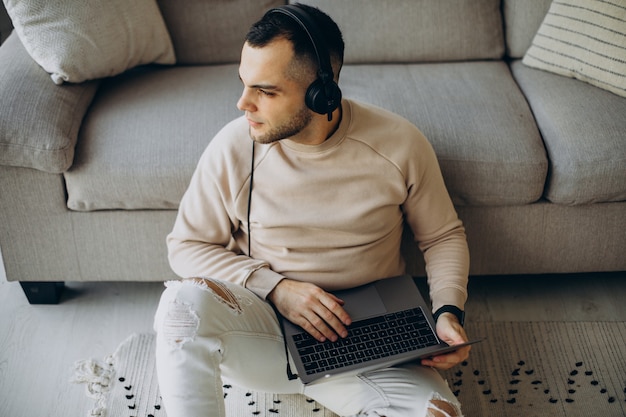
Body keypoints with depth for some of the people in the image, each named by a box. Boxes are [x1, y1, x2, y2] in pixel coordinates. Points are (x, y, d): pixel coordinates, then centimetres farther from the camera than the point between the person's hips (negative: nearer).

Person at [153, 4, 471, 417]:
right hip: (263, 317, 0)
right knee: (183, 302, -31)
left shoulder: (400, 144, -9)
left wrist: (448, 311, -12)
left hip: (366, 338, 1)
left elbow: (444, 235, 6)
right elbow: (186, 244, -1)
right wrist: (276, 288, -15)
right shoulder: (233, 147, -10)